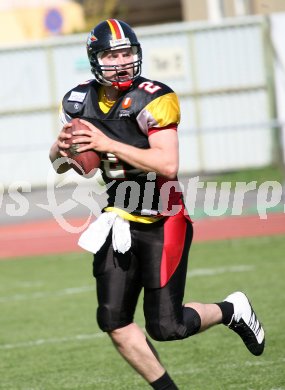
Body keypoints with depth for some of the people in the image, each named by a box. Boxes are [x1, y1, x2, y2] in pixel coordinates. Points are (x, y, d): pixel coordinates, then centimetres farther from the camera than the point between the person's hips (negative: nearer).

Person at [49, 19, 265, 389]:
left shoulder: (154, 100, -16)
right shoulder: (80, 101, 2)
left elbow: (168, 165, -26)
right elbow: (61, 164, 14)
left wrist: (108, 145, -28)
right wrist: (61, 149, -11)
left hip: (163, 222, -6)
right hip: (121, 219, 6)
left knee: (165, 326, -5)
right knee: (114, 321, -2)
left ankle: (231, 310, 23)